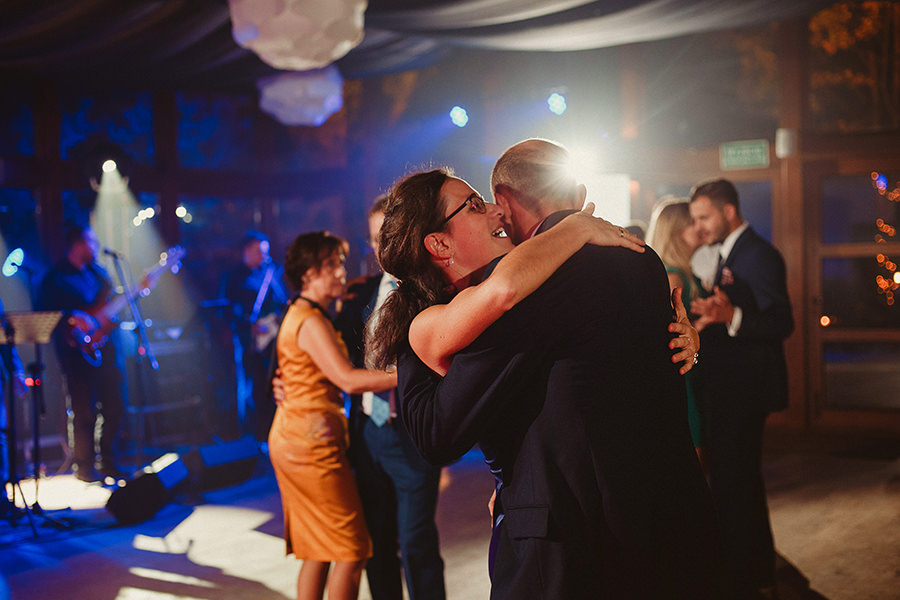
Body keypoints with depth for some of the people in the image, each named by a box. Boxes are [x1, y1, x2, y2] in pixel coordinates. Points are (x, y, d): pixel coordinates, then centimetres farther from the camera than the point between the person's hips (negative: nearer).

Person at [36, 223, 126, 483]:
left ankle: (108, 463, 20)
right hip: (79, 351, -6)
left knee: (113, 407, 8)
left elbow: (111, 303, 23)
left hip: (103, 345, 7)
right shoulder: (56, 277, -6)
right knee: (84, 411, -3)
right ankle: (85, 467, 8)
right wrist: (72, 319, -23)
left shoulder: (98, 271, 15)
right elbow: (44, 312, -11)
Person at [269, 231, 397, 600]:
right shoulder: (310, 322, -15)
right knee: (352, 549, -6)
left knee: (319, 551, 13)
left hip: (298, 441, 10)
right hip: (311, 444, -10)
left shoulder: (304, 315, 18)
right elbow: (348, 380, -24)